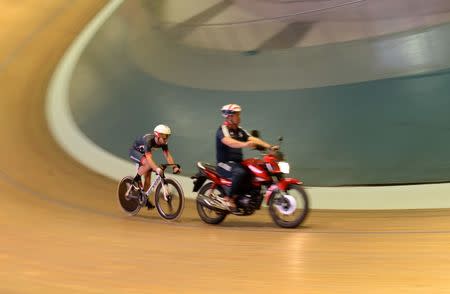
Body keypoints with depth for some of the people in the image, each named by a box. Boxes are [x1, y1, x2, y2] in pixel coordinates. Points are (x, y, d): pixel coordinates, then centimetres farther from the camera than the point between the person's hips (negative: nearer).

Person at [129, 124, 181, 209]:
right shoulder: (148, 140, -38)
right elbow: (149, 157, -46)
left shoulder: (163, 143, -19)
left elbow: (168, 155, -21)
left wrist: (175, 167, -35)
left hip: (144, 153, 7)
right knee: (148, 164, -35)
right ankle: (136, 180, -14)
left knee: (148, 175, -1)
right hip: (134, 151, -7)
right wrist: (156, 168, -59)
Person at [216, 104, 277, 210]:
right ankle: (229, 198, -22)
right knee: (241, 172, -36)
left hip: (238, 163, 8)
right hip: (225, 163, -8)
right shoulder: (223, 129, -8)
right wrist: (245, 144, -48)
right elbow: (229, 142, -30)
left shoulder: (240, 130, 16)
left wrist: (270, 147, -11)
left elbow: (253, 139, 4)